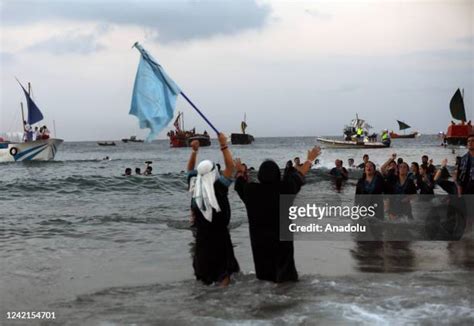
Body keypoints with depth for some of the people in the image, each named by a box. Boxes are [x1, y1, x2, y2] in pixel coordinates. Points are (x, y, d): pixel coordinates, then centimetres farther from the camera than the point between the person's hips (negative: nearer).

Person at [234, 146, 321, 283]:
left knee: (264, 262, 17)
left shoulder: (251, 190, -16)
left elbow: (240, 183, 8)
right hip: (281, 234, -1)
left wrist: (239, 170, 30)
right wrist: (310, 159, 13)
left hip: (259, 236, 1)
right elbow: (299, 174, -3)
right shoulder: (284, 188, -19)